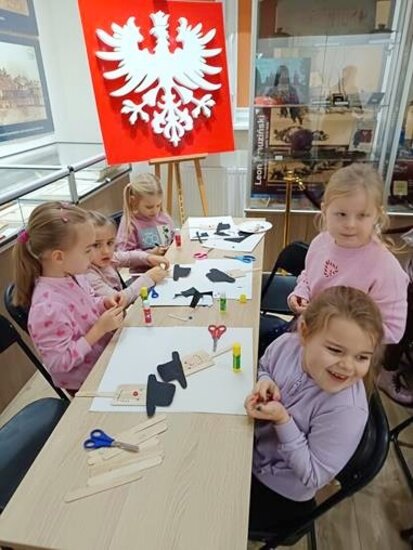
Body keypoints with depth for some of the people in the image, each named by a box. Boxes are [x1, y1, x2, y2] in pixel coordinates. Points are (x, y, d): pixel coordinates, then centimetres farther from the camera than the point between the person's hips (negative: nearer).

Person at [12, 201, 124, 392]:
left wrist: (104, 303, -9)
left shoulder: (73, 275, -9)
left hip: (104, 355, 7)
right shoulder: (48, 308, -34)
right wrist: (99, 329, -27)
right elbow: (60, 363, -25)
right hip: (87, 382, -7)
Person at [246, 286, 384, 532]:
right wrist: (264, 382, -22)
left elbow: (314, 478, -23)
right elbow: (262, 369, 1)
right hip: (249, 450, 4)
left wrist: (283, 420, -35)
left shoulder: (346, 410, -34)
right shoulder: (286, 344, -23)